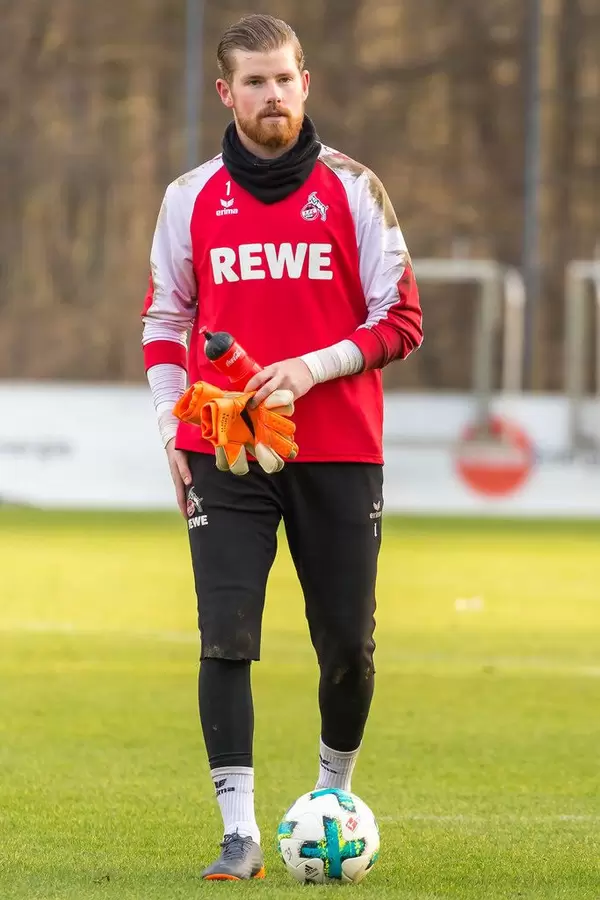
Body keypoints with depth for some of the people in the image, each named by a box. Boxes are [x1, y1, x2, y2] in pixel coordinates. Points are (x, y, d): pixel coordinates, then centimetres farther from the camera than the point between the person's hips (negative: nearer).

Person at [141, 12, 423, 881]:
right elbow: (164, 322, 16)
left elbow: (401, 321, 2)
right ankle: (239, 833, -7)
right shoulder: (190, 199, 7)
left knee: (348, 645, 3)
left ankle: (334, 792, 29)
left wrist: (313, 368, -13)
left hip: (339, 454, 0)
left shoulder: (353, 190, 2)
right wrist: (172, 430, 5)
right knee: (226, 638, -9)